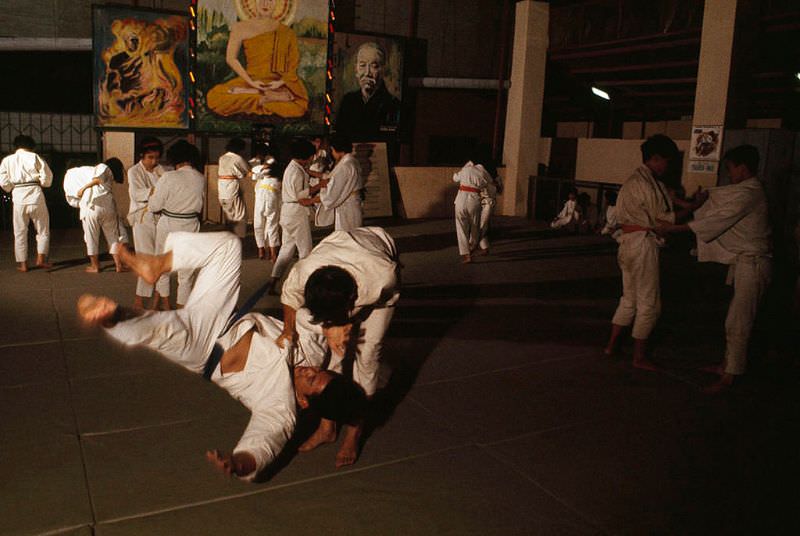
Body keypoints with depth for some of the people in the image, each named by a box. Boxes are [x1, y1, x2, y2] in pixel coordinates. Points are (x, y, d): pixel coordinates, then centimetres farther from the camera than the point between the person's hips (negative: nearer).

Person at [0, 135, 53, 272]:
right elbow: (47, 176, -6)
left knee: (20, 232, 11)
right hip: (35, 195, -2)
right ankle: (41, 259, 7)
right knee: (43, 230, 12)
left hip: (18, 197, 2)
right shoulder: (34, 157, 1)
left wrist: (13, 189, 18)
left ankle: (22, 263, 13)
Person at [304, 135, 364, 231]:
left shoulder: (345, 166, -20)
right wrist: (311, 173, 20)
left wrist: (310, 201, -11)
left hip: (346, 211, -10)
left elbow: (332, 194, -21)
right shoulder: (352, 162, 10)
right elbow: (333, 178, 20)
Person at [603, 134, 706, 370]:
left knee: (629, 298, 18)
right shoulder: (645, 183, -16)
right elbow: (663, 219, -14)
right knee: (649, 303, 1)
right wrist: (695, 205, -8)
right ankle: (639, 357, 10)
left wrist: (688, 203, 5)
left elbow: (653, 213, 11)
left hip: (630, 244, 10)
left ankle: (611, 346, 24)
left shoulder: (635, 180, 15)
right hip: (643, 246, -10)